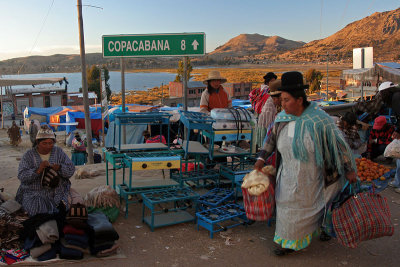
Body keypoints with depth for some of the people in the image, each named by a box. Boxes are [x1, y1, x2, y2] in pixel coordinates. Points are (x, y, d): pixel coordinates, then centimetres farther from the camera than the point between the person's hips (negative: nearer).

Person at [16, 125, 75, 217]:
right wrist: (38, 170, -27)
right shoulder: (29, 155, -1)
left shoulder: (59, 152, 5)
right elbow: (22, 176, -10)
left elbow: (71, 170, -1)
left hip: (56, 191, 1)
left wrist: (59, 168, -22)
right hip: (34, 192, -1)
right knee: (38, 210, -26)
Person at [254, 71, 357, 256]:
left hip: (310, 176, -5)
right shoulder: (282, 118, -5)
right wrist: (262, 158, 4)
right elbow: (272, 138, 12)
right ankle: (289, 241, 32)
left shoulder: (318, 120, -22)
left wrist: (349, 170, -11)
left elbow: (339, 144, -16)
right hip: (288, 175, 5)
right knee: (286, 204, 13)